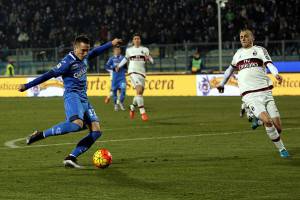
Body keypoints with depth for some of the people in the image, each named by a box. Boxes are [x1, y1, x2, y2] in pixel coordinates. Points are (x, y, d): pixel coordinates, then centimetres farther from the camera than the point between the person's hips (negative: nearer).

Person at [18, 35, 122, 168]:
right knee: (77, 124, -36)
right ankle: (40, 135, -25)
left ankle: (71, 158, -10)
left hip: (84, 98, 9)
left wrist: (111, 44, 44)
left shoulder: (84, 57, 12)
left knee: (96, 131, -6)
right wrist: (27, 86, -14)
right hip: (72, 96, -9)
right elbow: (49, 75, -14)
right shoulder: (68, 62, -12)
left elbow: (96, 51, 34)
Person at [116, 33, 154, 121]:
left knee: (140, 94, 8)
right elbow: (126, 58, 29)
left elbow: (152, 61, 6)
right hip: (133, 72, -3)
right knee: (139, 91, -22)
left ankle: (132, 107, 37)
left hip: (142, 73, 3)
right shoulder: (129, 50, 11)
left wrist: (148, 58, -15)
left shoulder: (145, 50, 9)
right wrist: (119, 66, 27)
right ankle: (143, 112, -22)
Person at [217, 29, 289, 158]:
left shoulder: (260, 50, 9)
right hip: (249, 95, 0)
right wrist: (222, 83, 44)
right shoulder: (238, 54, 19)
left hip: (265, 92, 0)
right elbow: (231, 69, 37)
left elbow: (269, 64, -8)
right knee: (267, 121, -21)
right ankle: (281, 149, -7)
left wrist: (276, 74, -29)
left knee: (278, 126, -7)